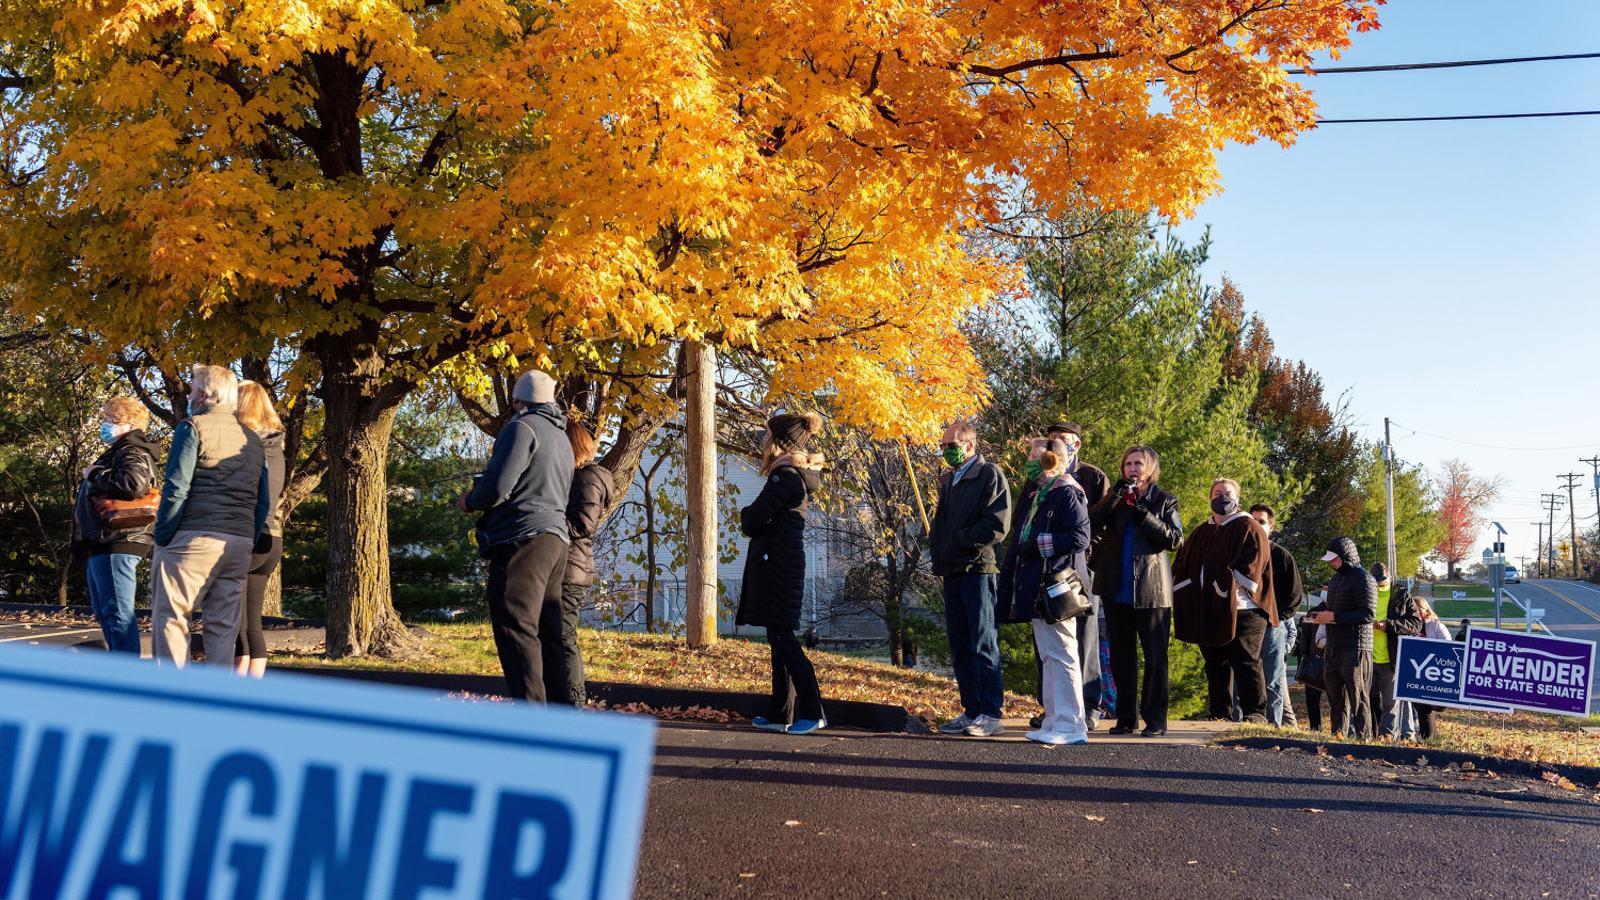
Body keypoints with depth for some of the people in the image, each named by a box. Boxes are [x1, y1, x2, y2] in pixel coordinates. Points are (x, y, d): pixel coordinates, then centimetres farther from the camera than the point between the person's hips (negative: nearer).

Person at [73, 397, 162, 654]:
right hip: (102, 544, 11)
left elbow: (133, 484, -30)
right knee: (104, 613, 16)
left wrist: (95, 474, -15)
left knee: (118, 613, -13)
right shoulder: (116, 453, 23)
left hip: (117, 544, -11)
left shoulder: (133, 453, -9)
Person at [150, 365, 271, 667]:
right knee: (224, 628, 8)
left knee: (169, 619, -2)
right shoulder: (252, 439, 18)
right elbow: (263, 501, 16)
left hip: (193, 539, -6)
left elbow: (176, 489, -9)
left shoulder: (193, 427, -1)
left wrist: (162, 539, -5)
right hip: (240, 545, 6)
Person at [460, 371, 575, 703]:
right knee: (549, 632, 11)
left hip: (522, 539, -9)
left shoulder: (522, 427, -6)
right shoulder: (561, 437, 23)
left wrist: (471, 501, 4)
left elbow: (498, 485, -16)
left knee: (516, 630, -10)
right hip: (555, 539, 9)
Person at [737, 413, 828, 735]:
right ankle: (780, 713, 17)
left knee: (782, 637, -8)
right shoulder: (797, 476, 16)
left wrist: (746, 514, 3)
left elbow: (753, 522, -17)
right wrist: (752, 517, 2)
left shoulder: (785, 477, -16)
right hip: (785, 564, 10)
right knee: (779, 638, 12)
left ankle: (812, 712, -10)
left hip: (777, 564, -10)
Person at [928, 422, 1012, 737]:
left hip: (978, 571, -8)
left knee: (983, 647, -7)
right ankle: (971, 712, 16)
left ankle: (991, 715, -4)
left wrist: (958, 540, -11)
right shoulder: (948, 480, 20)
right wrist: (936, 552, 10)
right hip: (952, 574, 8)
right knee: (960, 649, 10)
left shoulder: (990, 475, -5)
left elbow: (997, 526, -13)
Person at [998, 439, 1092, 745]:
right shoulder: (1033, 495, 17)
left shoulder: (1068, 494, -11)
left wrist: (1037, 545, -16)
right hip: (1037, 588, 10)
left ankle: (1071, 726, -2)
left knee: (1061, 654, -7)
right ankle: (1054, 721, 19)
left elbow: (1079, 538, -19)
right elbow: (1022, 536, 22)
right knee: (1049, 656, 13)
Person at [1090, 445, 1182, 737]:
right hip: (1116, 589, 3)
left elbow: (1175, 539, -7)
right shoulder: (1114, 499, 13)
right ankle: (1126, 718, 13)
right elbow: (1091, 524, -4)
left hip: (1151, 590, -3)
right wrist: (1114, 499, -13)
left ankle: (1155, 719, 3)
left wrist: (1141, 513, -12)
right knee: (1121, 657, 6)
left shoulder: (1164, 501, 7)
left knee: (1155, 656, -2)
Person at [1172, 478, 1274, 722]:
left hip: (1239, 609, -6)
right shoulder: (1201, 533, 20)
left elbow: (1253, 562, -12)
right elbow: (1182, 563, 18)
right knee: (1215, 665, 8)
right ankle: (1220, 715, 13)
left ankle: (1255, 714, -4)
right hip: (1207, 611, 6)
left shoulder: (1248, 528, 1)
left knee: (1245, 663, -8)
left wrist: (1225, 583, -16)